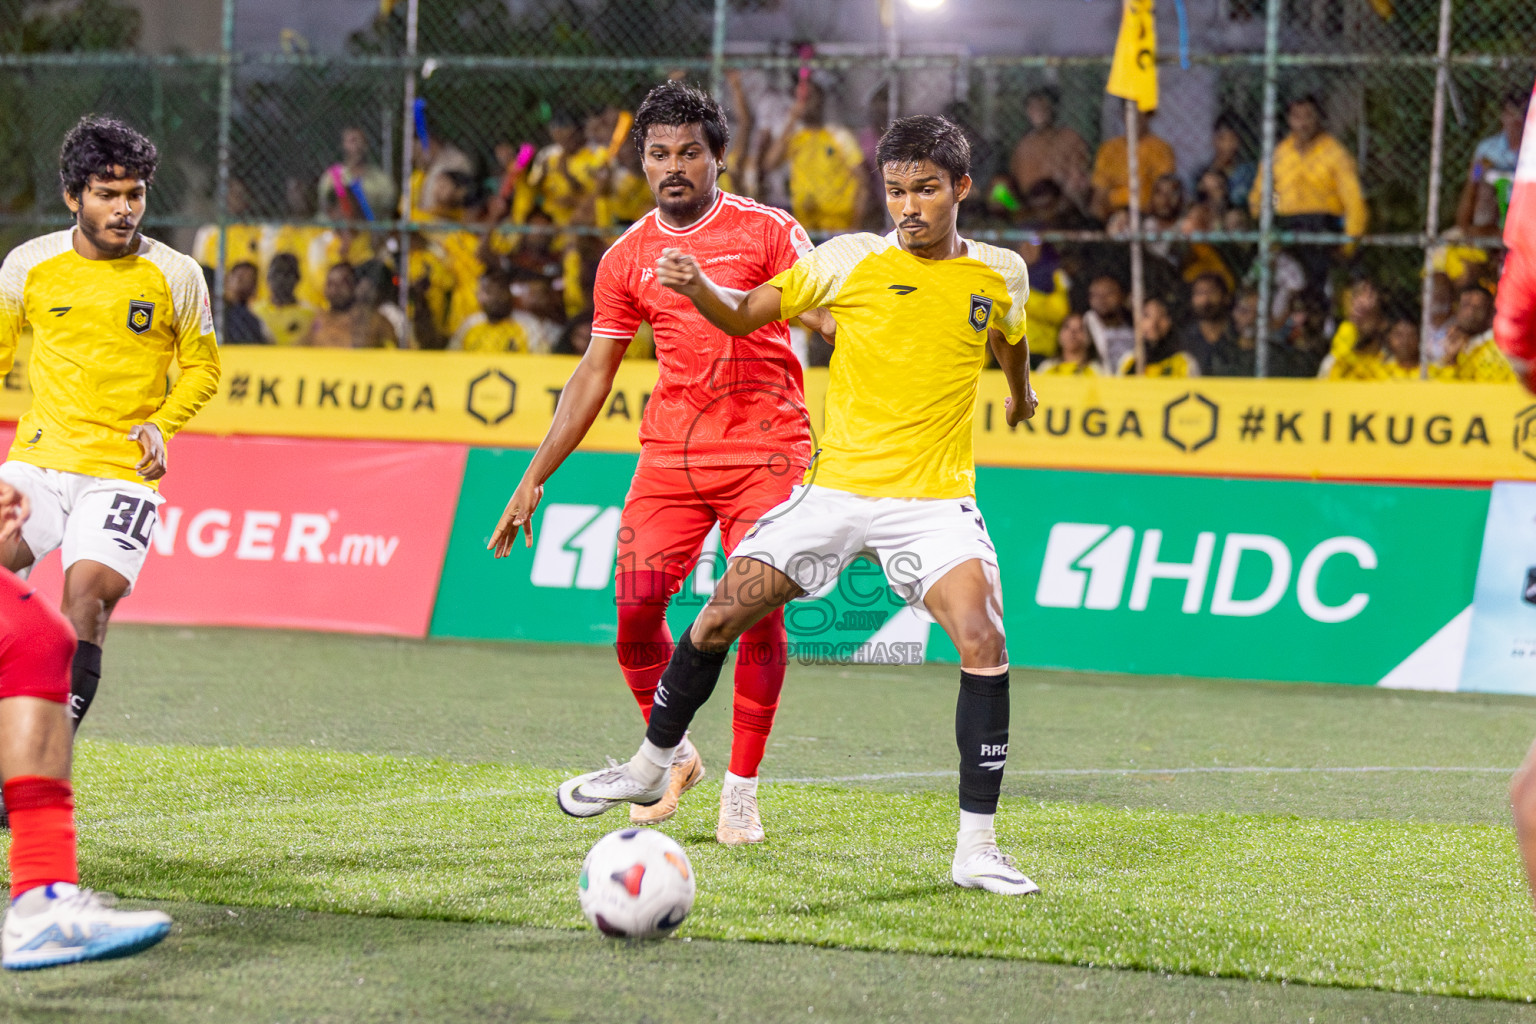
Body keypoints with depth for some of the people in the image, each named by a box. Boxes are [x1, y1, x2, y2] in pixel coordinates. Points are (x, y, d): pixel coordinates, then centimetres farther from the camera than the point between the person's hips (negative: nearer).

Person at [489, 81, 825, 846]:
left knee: (758, 613, -11)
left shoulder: (768, 232, -1)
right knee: (636, 606, -7)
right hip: (669, 458, 3)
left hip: (764, 451, -3)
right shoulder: (627, 259, 9)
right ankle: (672, 756, 18)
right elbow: (594, 374, 14)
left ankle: (741, 791, 2)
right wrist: (534, 479, 12)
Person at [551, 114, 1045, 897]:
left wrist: (1020, 393, 44)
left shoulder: (999, 274, 3)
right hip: (837, 486, 1)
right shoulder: (851, 260, -1)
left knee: (985, 645, -22)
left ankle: (977, 849, -13)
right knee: (716, 620, -1)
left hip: (935, 496, -1)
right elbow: (746, 314, 4)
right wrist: (697, 286, -16)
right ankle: (649, 766, 26)